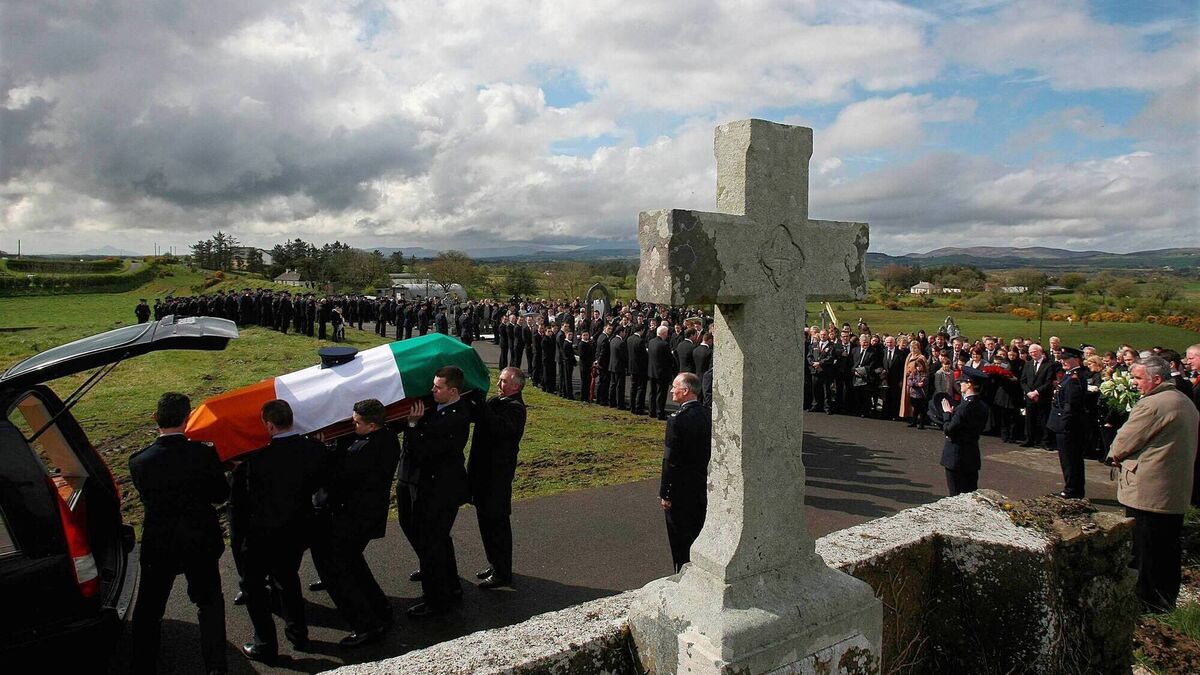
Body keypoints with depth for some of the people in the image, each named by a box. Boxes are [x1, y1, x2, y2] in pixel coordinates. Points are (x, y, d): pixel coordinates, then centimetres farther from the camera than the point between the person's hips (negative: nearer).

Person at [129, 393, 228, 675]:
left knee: (148, 610, 18)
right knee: (209, 604, 17)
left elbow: (146, 496, 2)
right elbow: (221, 494, -5)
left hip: (157, 546, 0)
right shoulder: (204, 454, -17)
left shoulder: (139, 461, -12)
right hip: (201, 544, 0)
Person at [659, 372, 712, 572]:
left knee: (680, 543, 6)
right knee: (698, 538, 19)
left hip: (680, 491, -7)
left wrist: (664, 493, -12)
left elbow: (670, 461, -19)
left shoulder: (677, 419, -21)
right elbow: (711, 453, 7)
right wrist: (706, 481, 17)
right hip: (703, 488, 7)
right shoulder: (709, 415, 1)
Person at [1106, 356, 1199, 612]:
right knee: (1168, 549, 18)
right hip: (1177, 493, 9)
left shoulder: (1152, 404, -20)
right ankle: (1168, 599, 29)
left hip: (1147, 492, -9)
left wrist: (1114, 456, 7)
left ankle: (1147, 604, 11)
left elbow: (1124, 442, -15)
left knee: (1143, 553, 2)